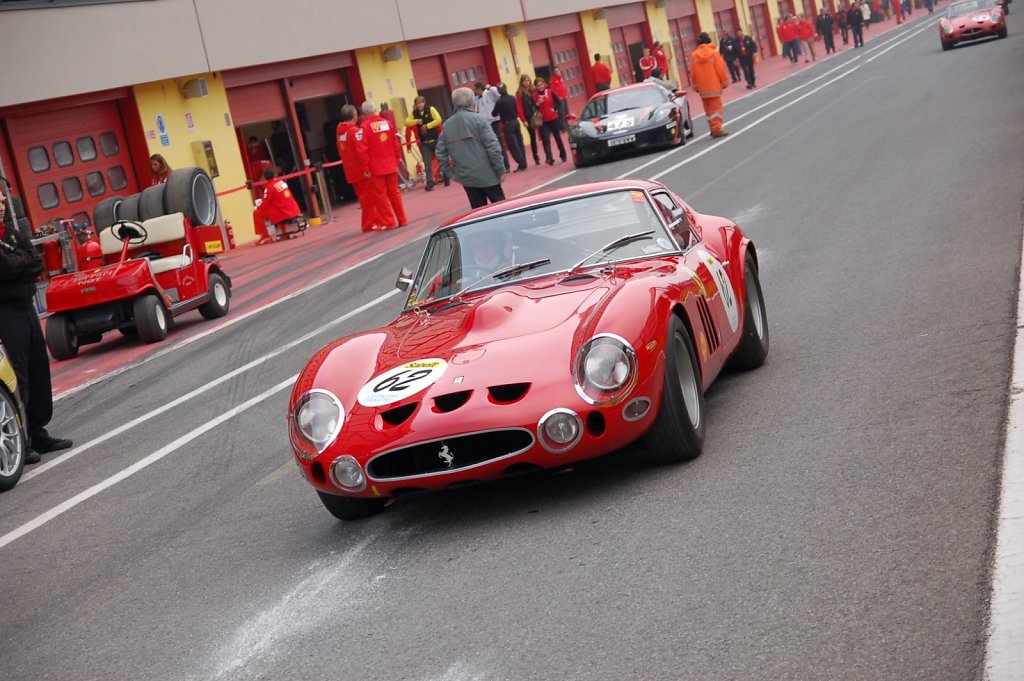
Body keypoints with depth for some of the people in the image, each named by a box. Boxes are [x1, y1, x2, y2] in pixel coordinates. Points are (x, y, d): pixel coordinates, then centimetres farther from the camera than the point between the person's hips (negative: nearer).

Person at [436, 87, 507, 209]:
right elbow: (493, 147, -14)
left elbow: (441, 153, 4)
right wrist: (501, 170, -8)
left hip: (465, 177, 4)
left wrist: (450, 173, 13)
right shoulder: (478, 119, -9)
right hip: (486, 174, -4)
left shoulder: (447, 125, 5)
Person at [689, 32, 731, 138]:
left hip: (702, 88, 3)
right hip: (714, 86, -3)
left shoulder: (694, 55, -1)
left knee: (708, 109, 13)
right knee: (716, 108, -2)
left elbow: (692, 73, 2)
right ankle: (716, 129, -9)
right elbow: (721, 69, -8)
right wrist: (725, 82, 2)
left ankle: (713, 129, 17)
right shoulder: (713, 53, -9)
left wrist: (695, 85, 13)